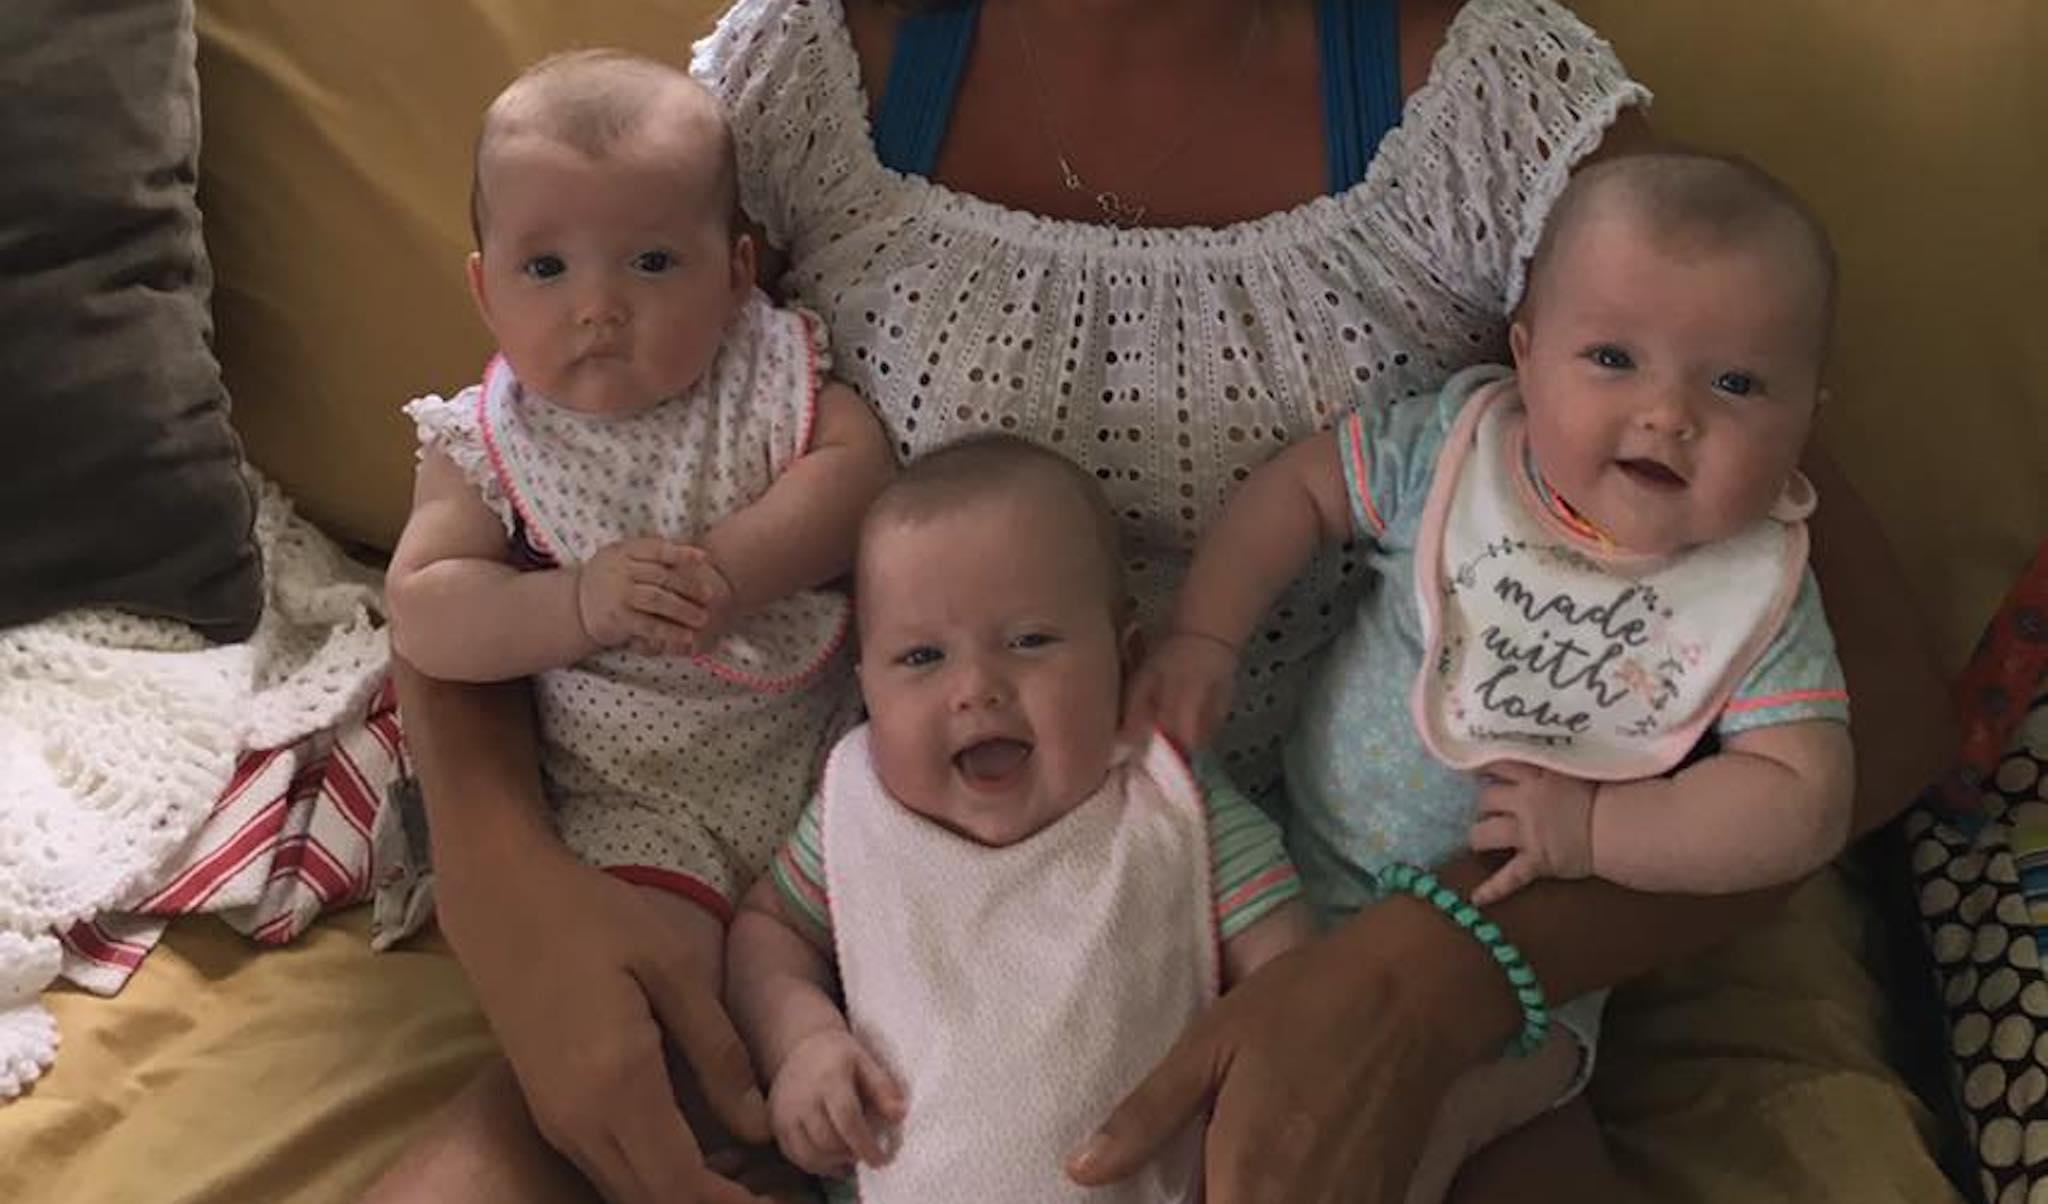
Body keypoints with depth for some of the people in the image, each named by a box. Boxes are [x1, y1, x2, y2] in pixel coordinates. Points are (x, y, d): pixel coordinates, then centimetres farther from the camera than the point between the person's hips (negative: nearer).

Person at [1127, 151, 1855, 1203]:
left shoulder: (1761, 594, -14)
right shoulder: (1455, 449, -11)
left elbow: (1804, 805, -19)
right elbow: (1298, 487, -2)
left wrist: (1594, 830, -27)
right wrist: (1199, 640, -14)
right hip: (1304, 863, 3)